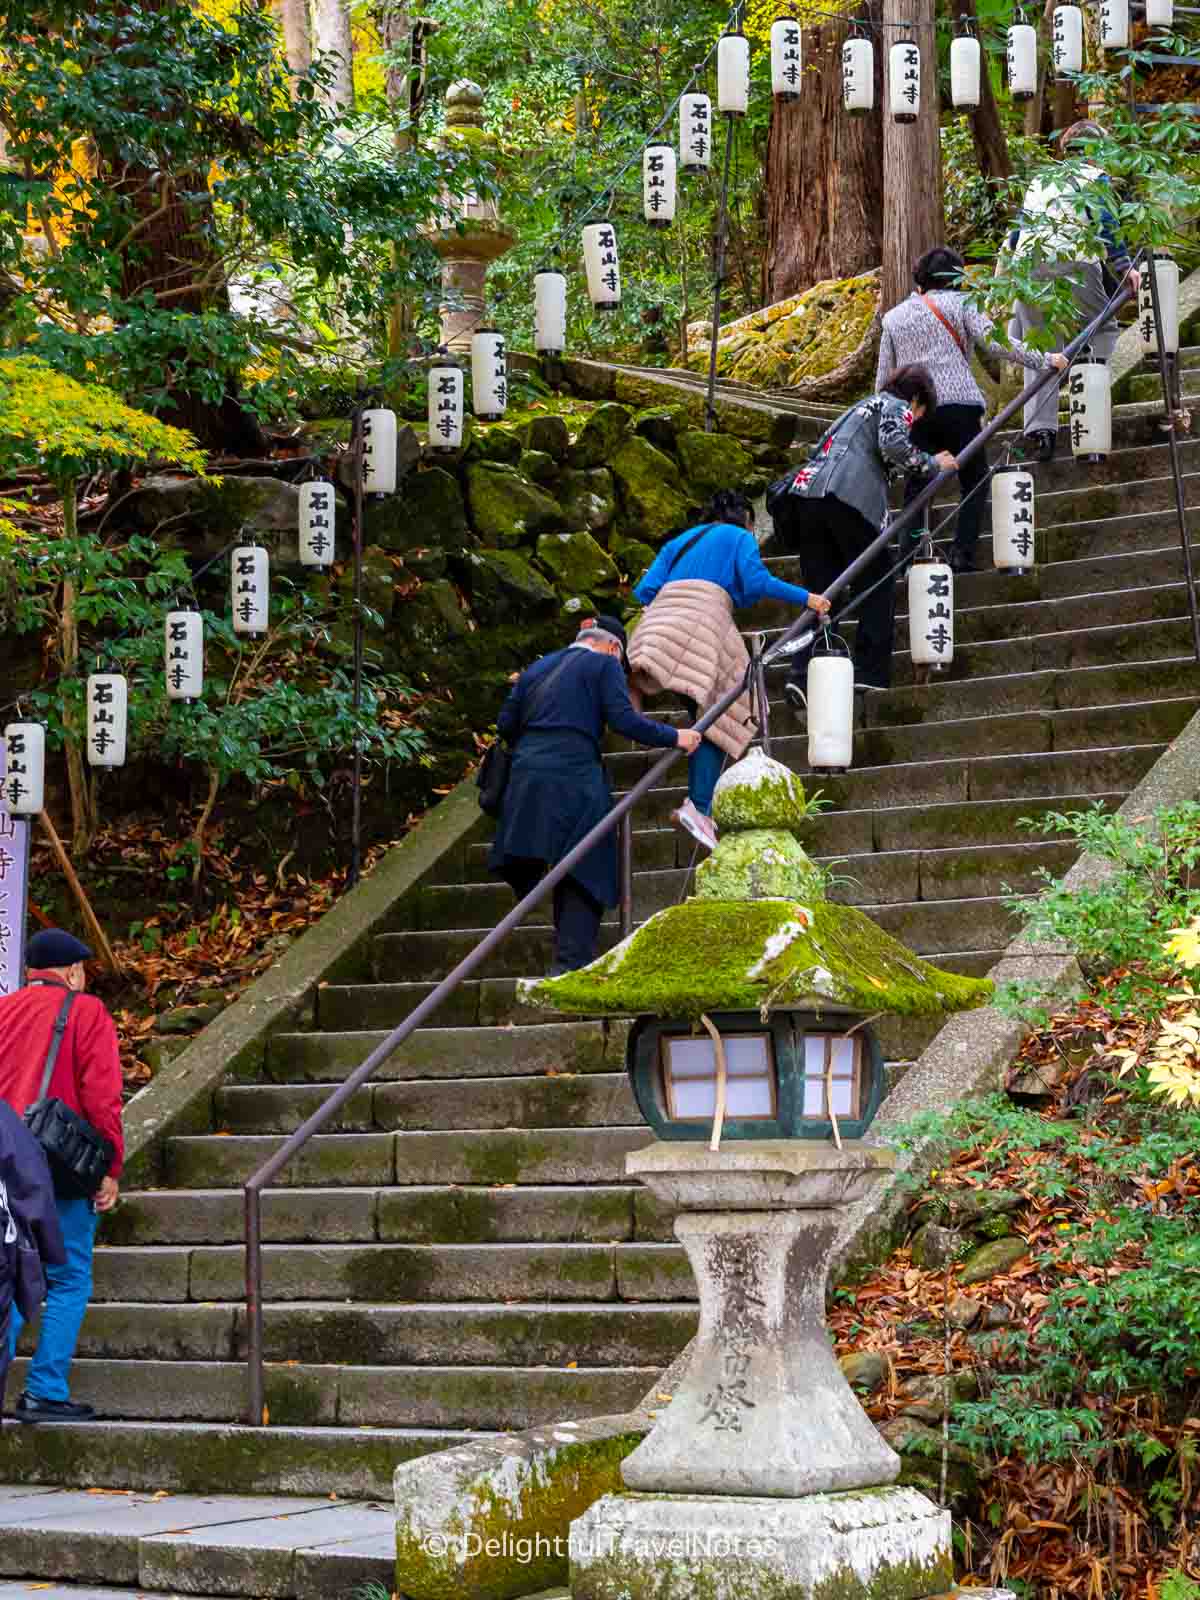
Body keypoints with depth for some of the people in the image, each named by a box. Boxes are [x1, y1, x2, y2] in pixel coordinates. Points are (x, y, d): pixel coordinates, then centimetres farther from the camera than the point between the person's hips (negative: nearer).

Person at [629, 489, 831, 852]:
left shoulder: (680, 541, 31)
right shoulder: (739, 538, 16)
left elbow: (645, 590, 20)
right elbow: (755, 581, -1)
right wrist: (806, 598, 6)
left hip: (660, 617, 6)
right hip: (704, 618, -6)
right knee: (713, 720, -7)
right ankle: (698, 807, -22)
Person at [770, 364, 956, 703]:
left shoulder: (860, 408, 36)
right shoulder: (897, 406, 11)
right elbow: (893, 445, -8)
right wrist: (932, 464, 6)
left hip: (806, 492, 7)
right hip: (848, 497, -7)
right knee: (877, 586, 5)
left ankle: (803, 674, -10)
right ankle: (871, 673, 0)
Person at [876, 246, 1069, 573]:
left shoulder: (894, 317, 19)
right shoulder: (959, 303, 7)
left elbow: (884, 377, 17)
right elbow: (992, 341, -7)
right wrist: (1042, 360, -5)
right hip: (958, 403, -3)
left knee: (916, 488, 8)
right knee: (974, 482, 6)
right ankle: (962, 555, -8)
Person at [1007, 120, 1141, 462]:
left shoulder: (1038, 181, 26)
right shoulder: (1094, 178, 9)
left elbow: (1019, 230, 27)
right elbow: (1106, 225, -4)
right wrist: (1125, 267, -2)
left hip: (1028, 264, 5)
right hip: (1072, 261, -5)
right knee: (1103, 327, 12)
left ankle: (1040, 427, -4)